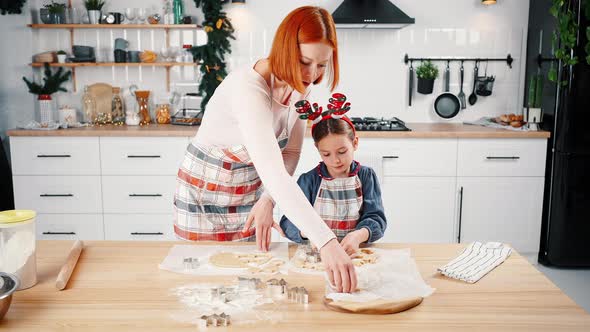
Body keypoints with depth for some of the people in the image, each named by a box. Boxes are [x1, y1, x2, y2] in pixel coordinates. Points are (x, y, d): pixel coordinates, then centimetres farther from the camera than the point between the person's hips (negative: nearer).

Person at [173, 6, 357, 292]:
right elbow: (273, 172, -45)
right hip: (205, 192, -6)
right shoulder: (248, 88, -35)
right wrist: (326, 242, -52)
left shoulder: (299, 86, -11)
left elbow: (290, 152, -2)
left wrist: (267, 201, -19)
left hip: (250, 190, 6)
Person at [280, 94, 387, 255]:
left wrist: (358, 235, -26)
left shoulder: (366, 176, 4)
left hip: (353, 253, 1)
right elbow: (288, 222, -6)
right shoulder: (309, 180, 1)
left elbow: (376, 219, -3)